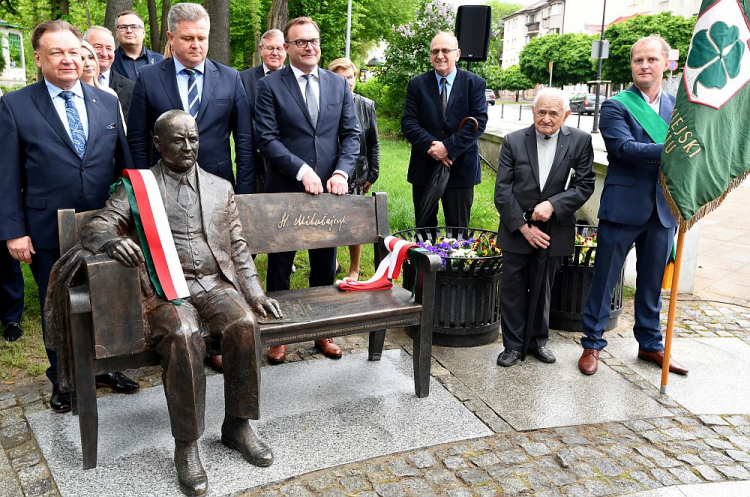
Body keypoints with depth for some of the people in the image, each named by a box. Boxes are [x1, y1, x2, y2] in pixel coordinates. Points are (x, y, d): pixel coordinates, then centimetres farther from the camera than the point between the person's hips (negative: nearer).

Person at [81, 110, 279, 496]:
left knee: (244, 324, -29)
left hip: (216, 282, 3)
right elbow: (93, 229, 2)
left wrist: (254, 292, 4)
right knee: (184, 336, -35)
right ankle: (186, 445, -18)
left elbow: (238, 247, 18)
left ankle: (237, 425, -10)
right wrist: (113, 240, -23)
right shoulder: (137, 186, 11)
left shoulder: (220, 187, 20)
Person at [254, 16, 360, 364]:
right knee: (280, 266, 9)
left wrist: (341, 172, -11)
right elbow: (267, 139, -10)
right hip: (284, 191, -3)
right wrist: (302, 171, -20)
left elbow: (351, 134, 5)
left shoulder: (339, 84, 8)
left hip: (329, 190, 3)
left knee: (325, 266, 13)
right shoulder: (269, 86, -2)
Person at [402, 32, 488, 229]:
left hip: (461, 168, -1)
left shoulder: (475, 83, 1)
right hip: (424, 168, 2)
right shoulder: (417, 84, 5)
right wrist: (431, 146, -18)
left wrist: (448, 147, -18)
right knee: (424, 229, 12)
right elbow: (408, 123, -2)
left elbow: (479, 121, -9)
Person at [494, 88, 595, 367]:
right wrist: (523, 226, -13)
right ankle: (513, 344, 21)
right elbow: (502, 190, -6)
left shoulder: (580, 141, -3)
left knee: (543, 289, 15)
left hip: (553, 231, 1)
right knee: (513, 289, 6)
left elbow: (585, 185, -5)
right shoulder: (513, 141, -5)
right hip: (516, 230, 0)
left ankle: (538, 340, 32)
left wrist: (553, 204, -20)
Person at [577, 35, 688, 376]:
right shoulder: (616, 106, -4)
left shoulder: (678, 107, 11)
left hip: (663, 209, 5)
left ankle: (650, 344, 31)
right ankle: (592, 344, 18)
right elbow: (624, 148, -19)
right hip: (623, 207, -4)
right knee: (604, 279, 4)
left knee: (652, 282, 16)